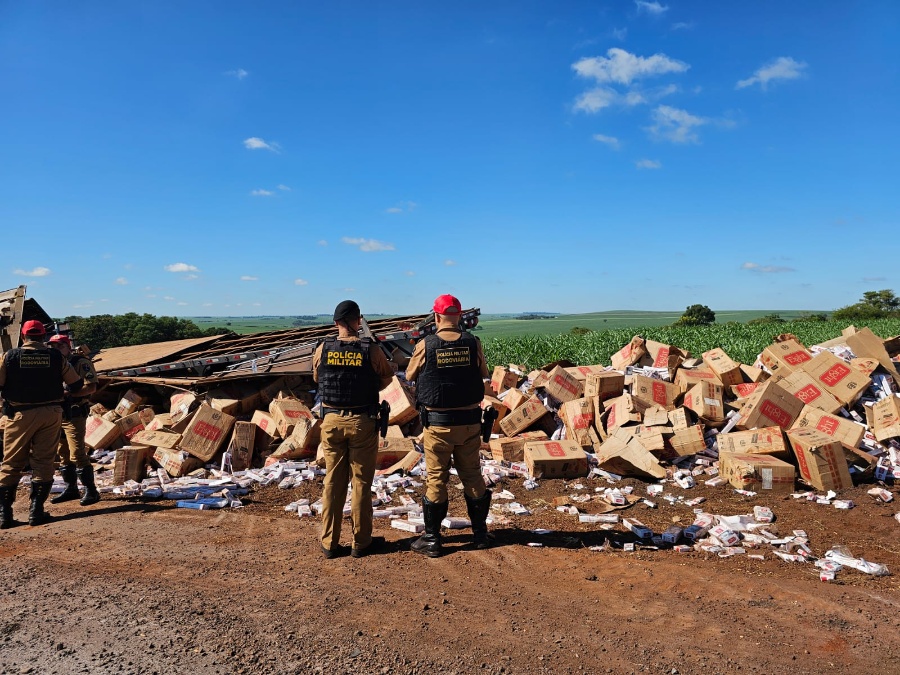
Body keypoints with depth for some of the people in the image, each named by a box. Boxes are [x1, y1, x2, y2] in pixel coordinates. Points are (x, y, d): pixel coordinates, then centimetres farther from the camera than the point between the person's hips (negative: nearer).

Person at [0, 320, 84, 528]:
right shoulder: (55, 357, -1)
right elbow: (77, 384, 4)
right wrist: (67, 394, 26)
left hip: (21, 414, -1)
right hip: (51, 414, 1)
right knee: (43, 462, 7)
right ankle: (36, 511, 7)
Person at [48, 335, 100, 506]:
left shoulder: (80, 362, -7)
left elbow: (91, 387, -16)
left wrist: (67, 393, -22)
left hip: (74, 414, -8)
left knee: (77, 453, -12)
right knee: (63, 454, 12)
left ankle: (91, 491, -6)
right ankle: (71, 489, 22)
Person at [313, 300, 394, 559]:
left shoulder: (323, 349, -4)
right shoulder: (371, 349, -11)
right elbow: (386, 378, 4)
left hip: (331, 421, 3)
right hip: (362, 421, -2)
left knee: (333, 482, 12)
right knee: (361, 482, 8)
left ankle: (329, 544, 19)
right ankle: (361, 542, 17)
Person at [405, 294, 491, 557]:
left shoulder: (425, 345, -10)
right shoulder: (473, 343, -5)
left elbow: (410, 375, 5)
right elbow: (483, 373, 10)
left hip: (438, 422, -2)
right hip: (470, 420, 2)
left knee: (436, 479, 8)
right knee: (472, 476, 15)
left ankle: (432, 539, 15)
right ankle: (480, 533, 27)